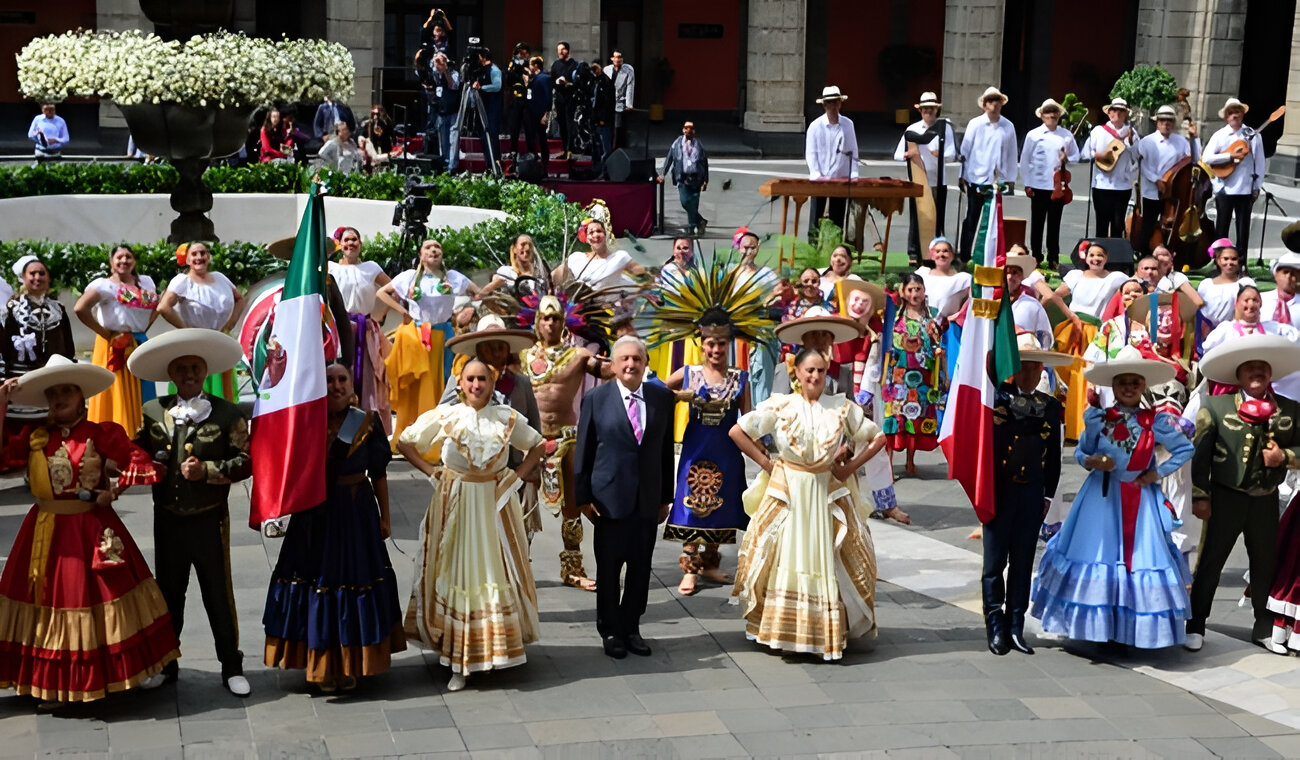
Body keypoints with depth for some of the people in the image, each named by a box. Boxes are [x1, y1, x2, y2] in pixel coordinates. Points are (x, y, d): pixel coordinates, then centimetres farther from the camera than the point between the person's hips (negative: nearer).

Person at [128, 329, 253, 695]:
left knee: (218, 592, 5)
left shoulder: (226, 414, -6)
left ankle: (231, 666, 16)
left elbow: (245, 461, -8)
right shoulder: (154, 412, 2)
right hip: (168, 519, 3)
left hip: (209, 519, -3)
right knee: (169, 592, 14)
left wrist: (207, 470, -20)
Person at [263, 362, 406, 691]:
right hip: (315, 516, 0)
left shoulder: (367, 423, -1)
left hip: (356, 515, 0)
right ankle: (321, 665, 16)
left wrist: (385, 516, 5)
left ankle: (350, 665, 18)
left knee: (355, 579, 5)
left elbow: (379, 473, 4)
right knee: (317, 582, 4)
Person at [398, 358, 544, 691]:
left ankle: (501, 645, 20)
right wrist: (431, 472, -2)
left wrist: (517, 476, 1)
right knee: (456, 573, 1)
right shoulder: (444, 416, -3)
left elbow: (536, 445, 14)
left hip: (496, 503, 1)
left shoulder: (507, 418, 1)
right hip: (456, 504, -1)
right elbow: (405, 443, 6)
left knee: (498, 570, 4)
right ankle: (458, 661, 6)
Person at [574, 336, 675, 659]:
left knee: (640, 567, 8)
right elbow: (583, 451, 0)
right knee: (608, 568, 6)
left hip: (649, 499, 2)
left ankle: (631, 627, 22)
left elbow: (666, 449, 7)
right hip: (610, 496, -2)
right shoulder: (596, 399, -2)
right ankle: (610, 630, 20)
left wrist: (666, 496, 6)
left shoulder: (662, 398, 4)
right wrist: (583, 496, -3)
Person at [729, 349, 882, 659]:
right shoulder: (780, 406, -4)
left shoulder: (842, 408, -1)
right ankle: (782, 629, 10)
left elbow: (878, 438, 4)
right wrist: (765, 462, -5)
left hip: (828, 493, 1)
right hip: (787, 492, -1)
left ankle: (833, 630, 12)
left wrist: (851, 466, -2)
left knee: (829, 561, 2)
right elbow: (737, 431, -2)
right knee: (785, 561, 1)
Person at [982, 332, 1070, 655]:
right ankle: (997, 628, 9)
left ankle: (1015, 628, 14)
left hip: (1032, 493, 3)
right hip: (999, 491, -3)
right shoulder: (996, 398, -3)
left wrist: (1048, 495, 7)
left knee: (1022, 563, 8)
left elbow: (1054, 455, 9)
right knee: (995, 561, 2)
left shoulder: (1051, 406, 7)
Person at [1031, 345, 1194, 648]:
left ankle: (1134, 631, 8)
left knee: (1139, 555, 0)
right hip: (1101, 497, 1)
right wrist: (1092, 462, -13)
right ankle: (1100, 627, 12)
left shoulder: (1156, 421, -4)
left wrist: (1158, 473, -5)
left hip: (1140, 500, -1)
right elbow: (1080, 453, 9)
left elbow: (1185, 449, 3)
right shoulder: (1098, 419, -1)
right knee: (1098, 555, 2)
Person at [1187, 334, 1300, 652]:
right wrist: (1200, 495, -8)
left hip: (1266, 501, 3)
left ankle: (1264, 629, 27)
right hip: (1226, 498, -3)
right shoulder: (1216, 405, -4)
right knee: (1209, 563, 3)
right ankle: (1194, 627, 13)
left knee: (1266, 566, 12)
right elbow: (1200, 452, -5)